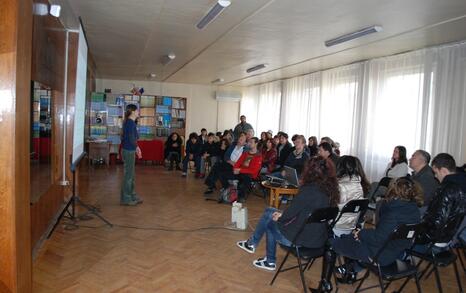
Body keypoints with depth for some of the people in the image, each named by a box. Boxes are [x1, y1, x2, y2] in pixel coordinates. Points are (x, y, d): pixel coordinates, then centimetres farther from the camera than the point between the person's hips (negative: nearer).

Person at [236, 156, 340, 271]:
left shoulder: (308, 190, -25)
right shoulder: (331, 190, -1)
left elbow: (289, 214, -16)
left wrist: (279, 217, 6)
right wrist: (282, 215, 8)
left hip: (302, 239, -7)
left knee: (268, 215, 12)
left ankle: (251, 244, 35)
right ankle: (270, 261, 26)